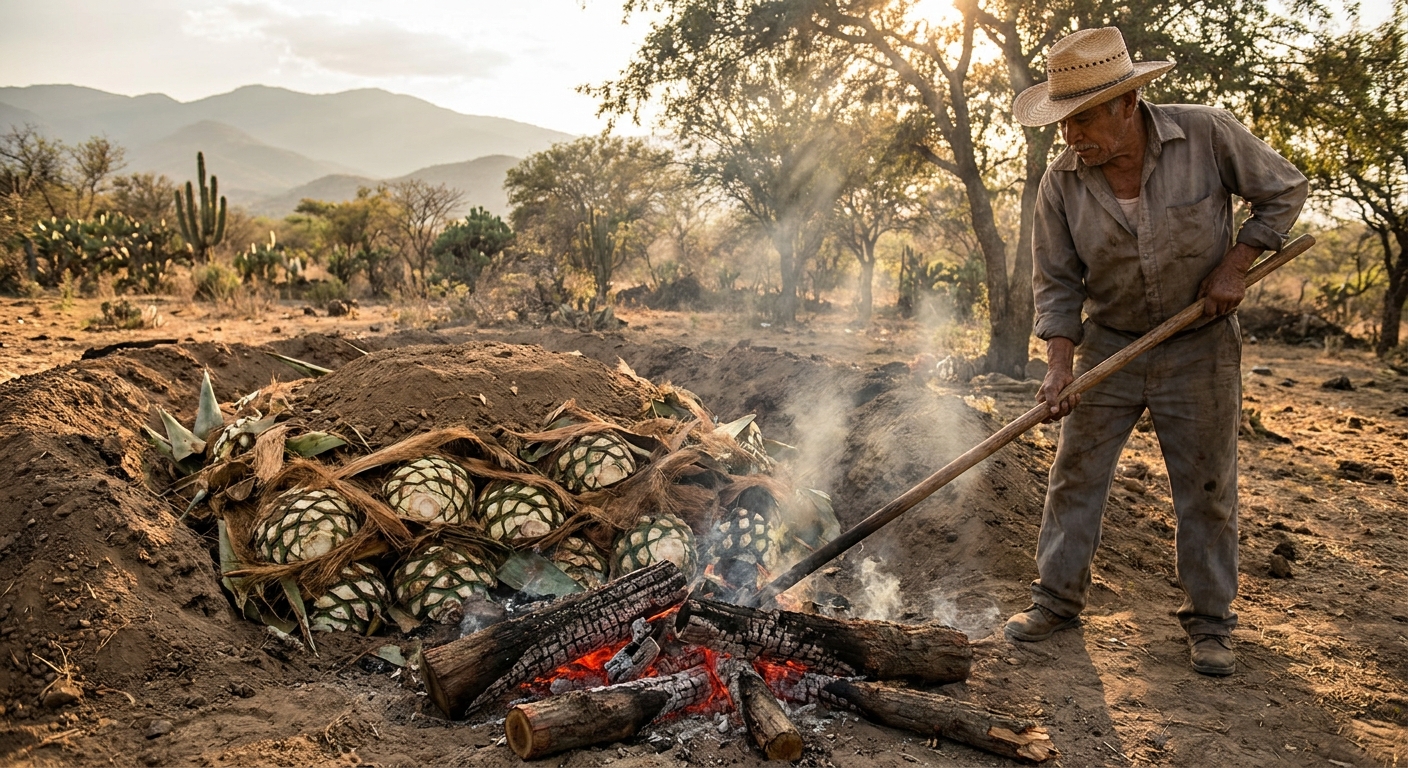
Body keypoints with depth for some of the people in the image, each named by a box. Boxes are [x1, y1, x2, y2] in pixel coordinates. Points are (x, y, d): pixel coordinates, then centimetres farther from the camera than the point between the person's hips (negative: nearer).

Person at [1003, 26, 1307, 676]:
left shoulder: (1206, 135, -17)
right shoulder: (1061, 183, -12)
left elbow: (1284, 190, -3)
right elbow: (1056, 283, -6)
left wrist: (1234, 267, -12)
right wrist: (1059, 366, -16)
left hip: (1198, 347, -1)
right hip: (1108, 342, 2)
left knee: (1206, 487, 6)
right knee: (1076, 474, 5)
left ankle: (1209, 620, 20)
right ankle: (1057, 598, 19)